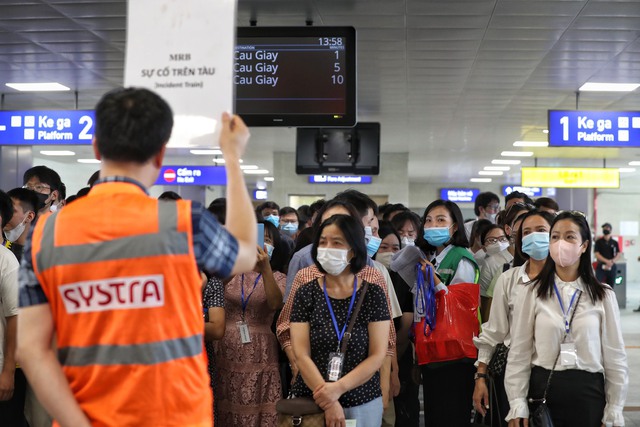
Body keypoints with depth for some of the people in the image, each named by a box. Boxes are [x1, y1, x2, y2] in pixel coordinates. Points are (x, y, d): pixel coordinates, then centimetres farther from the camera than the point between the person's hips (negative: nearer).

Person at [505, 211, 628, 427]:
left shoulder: (603, 295, 1)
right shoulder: (531, 293, -1)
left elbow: (614, 356, 3)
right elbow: (519, 354, -1)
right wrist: (517, 407, -5)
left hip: (589, 393, 0)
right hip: (543, 390, 0)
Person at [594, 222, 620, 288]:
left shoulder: (614, 243, 7)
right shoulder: (599, 242, 2)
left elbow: (618, 255, 3)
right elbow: (597, 254, -6)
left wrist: (612, 262, -16)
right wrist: (607, 261, -19)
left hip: (612, 267, 2)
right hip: (601, 267, -2)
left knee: (610, 286, 5)